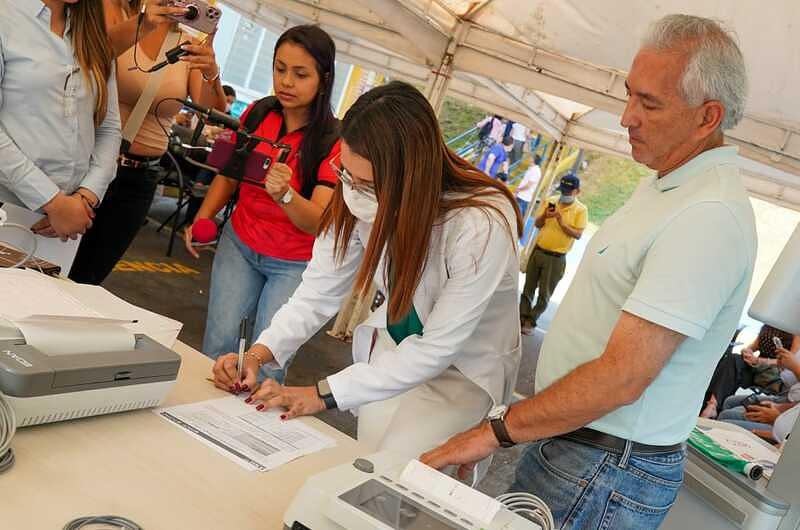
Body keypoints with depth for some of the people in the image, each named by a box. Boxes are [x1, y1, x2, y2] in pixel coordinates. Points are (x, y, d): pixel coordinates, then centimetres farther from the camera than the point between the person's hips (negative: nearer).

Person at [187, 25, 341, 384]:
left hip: (294, 264, -3)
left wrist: (284, 194, -43)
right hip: (239, 244, 3)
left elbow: (317, 222, -23)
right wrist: (202, 219, -6)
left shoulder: (334, 141, -17)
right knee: (218, 344, -1)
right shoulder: (257, 113, -5)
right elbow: (228, 175, 10)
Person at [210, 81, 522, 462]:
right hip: (389, 347, 4)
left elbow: (438, 348, -29)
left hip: (463, 369, -4)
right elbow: (320, 291, -13)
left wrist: (326, 394, -32)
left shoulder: (482, 225, -33)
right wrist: (260, 353, -30)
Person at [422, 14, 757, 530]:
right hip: (573, 435, 9)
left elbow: (621, 379, -28)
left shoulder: (710, 218, -25)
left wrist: (496, 431, -19)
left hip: (608, 472, -9)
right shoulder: (666, 182, 8)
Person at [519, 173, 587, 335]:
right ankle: (523, 315, 23)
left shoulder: (581, 210, -6)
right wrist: (544, 216, -15)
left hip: (556, 258, -3)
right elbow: (537, 224, 5)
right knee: (529, 287, 11)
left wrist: (562, 223, -23)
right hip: (537, 251, 3)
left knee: (544, 294, 4)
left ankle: (531, 321, 15)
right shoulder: (550, 201, 3)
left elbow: (578, 234, -12)